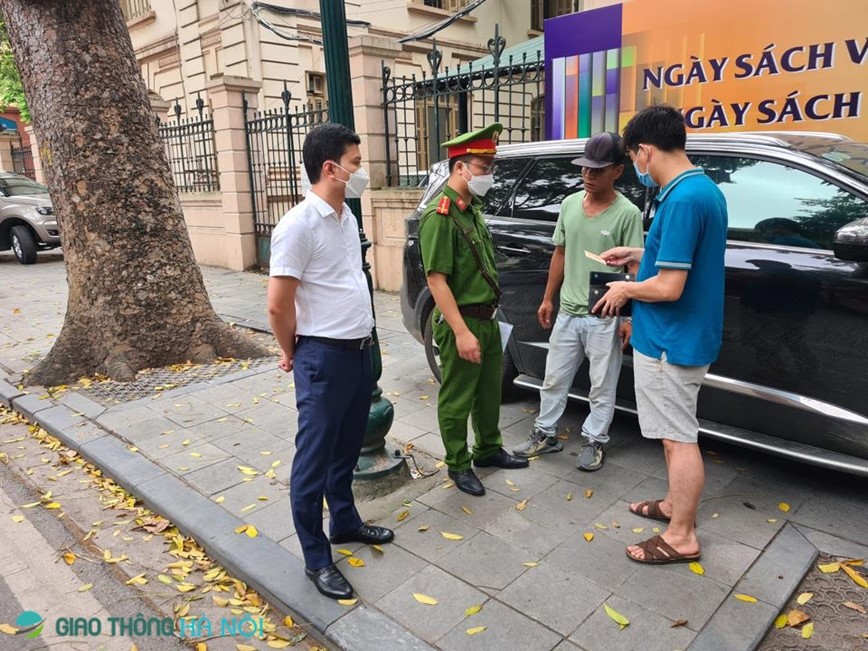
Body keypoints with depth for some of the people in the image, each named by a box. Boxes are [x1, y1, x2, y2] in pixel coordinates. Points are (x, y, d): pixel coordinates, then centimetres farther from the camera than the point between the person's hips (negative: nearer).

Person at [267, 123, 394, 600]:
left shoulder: (347, 217, 9)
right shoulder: (298, 225, -18)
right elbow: (278, 305, -16)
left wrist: (361, 338, 16)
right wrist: (292, 354, -3)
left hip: (360, 350, 8)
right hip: (323, 357, -8)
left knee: (347, 449, 21)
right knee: (315, 458, 5)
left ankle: (345, 522, 40)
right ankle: (315, 558, 19)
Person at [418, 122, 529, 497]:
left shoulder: (472, 210, 11)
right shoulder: (439, 216, -18)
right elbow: (437, 280, -22)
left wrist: (488, 317, 16)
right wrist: (462, 332, -24)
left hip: (487, 319, 9)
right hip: (460, 323, -9)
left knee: (490, 392, 20)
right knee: (457, 400, 6)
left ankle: (488, 450, 37)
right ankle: (458, 465, 21)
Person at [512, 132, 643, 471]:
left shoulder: (627, 213, -11)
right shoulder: (570, 204, 5)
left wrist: (630, 317, -13)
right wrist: (548, 298, 12)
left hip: (605, 318, -5)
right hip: (567, 313, 5)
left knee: (602, 386, 10)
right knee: (554, 379, 15)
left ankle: (593, 441, 27)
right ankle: (545, 434, 31)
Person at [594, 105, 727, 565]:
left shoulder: (681, 199, -24)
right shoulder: (704, 188, 9)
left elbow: (669, 287, -26)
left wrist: (624, 289, -9)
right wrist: (640, 255, 14)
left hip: (670, 341, -10)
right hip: (682, 336, 10)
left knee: (678, 437, 2)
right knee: (675, 432, 22)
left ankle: (681, 538, 16)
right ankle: (675, 504, 38)